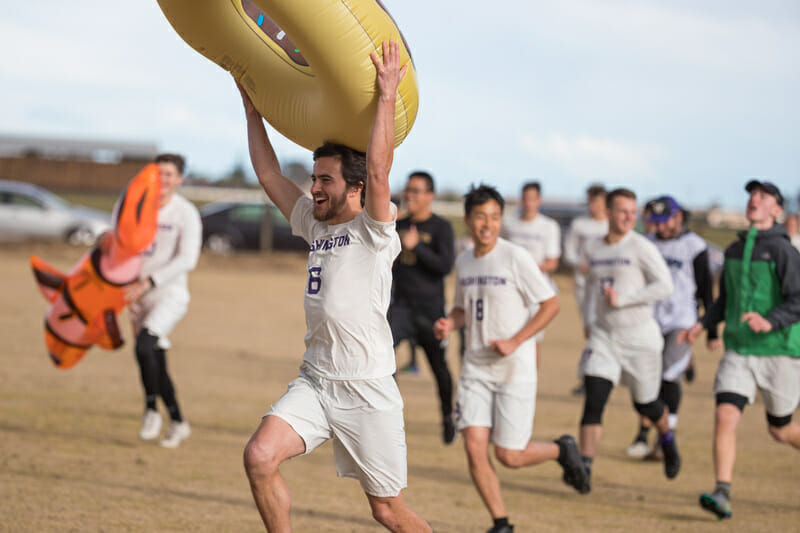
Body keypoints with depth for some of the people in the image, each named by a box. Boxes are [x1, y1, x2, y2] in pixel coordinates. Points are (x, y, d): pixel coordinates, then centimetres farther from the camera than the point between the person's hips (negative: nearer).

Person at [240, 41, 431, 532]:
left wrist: (388, 95, -23)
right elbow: (269, 175, 16)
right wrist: (251, 105, 15)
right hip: (314, 383, 6)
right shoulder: (315, 226, 12)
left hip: (369, 392, -6)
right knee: (259, 457, -18)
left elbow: (378, 172, -23)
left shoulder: (374, 232, -7)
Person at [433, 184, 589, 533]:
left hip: (515, 369, -5)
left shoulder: (516, 257, -11)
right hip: (476, 369, 5)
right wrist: (449, 323, -1)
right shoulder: (463, 262, 7)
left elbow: (551, 304, -9)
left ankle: (561, 449, 28)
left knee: (510, 456, -3)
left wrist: (515, 341, -17)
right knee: (474, 445, -8)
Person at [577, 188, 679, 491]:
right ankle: (584, 468, -16)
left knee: (645, 404, 11)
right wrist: (591, 320, 19)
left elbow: (665, 286, -17)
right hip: (603, 337, 4)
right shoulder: (595, 251, 8)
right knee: (593, 401, -13)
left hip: (640, 338, -3)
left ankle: (667, 437, 44)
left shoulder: (641, 248, -10)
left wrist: (621, 299, -20)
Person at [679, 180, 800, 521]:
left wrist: (770, 322, -34)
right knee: (725, 417, -16)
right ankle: (722, 494, -18)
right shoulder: (734, 251, 10)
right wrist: (703, 324, 9)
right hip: (738, 351, 4)